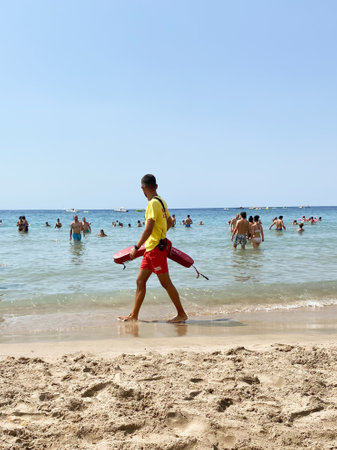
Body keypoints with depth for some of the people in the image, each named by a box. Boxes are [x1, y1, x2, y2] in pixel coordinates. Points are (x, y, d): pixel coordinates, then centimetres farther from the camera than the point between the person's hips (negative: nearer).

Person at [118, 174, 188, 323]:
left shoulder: (153, 203, -16)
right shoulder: (161, 201, 13)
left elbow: (148, 229, -22)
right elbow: (169, 222, 25)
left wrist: (136, 247, -18)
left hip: (156, 248, -10)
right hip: (151, 249, 10)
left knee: (166, 283, -3)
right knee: (140, 281, 10)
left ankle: (181, 314, 7)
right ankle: (134, 315, 15)